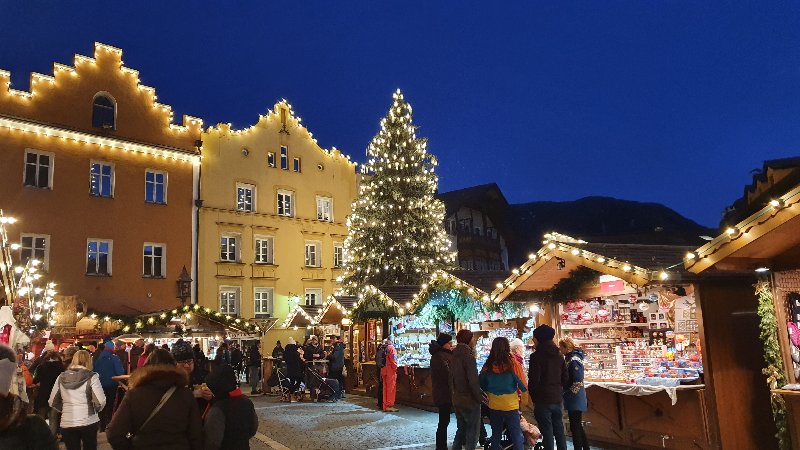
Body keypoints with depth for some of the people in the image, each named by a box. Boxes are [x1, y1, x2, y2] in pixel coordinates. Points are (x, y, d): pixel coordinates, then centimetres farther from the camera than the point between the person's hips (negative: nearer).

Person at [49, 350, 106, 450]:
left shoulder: (61, 377, 3)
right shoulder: (91, 377, -9)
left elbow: (52, 402, 9)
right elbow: (101, 401, -15)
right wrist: (95, 410, 5)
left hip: (66, 423, 3)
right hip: (88, 422, -3)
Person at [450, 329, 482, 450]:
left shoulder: (455, 356, 5)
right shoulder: (468, 357, -18)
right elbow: (473, 381, -21)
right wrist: (479, 397, -12)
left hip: (457, 400, 7)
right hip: (470, 401, -7)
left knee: (461, 430, 20)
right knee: (472, 433, 5)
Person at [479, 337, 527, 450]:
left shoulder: (488, 366, -7)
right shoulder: (512, 364, -16)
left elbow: (482, 385, 4)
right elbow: (522, 384, -11)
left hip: (494, 406, 3)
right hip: (510, 406, -3)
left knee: (496, 436, 18)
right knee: (517, 437, 7)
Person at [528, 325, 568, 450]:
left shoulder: (536, 356, -14)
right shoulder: (559, 355, 8)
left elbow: (533, 380, -15)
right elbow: (565, 378, 12)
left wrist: (534, 397, -1)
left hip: (543, 400, -6)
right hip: (557, 399, 7)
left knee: (547, 433, -1)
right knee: (559, 431, 15)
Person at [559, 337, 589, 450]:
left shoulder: (574, 360, -19)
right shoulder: (570, 358, 10)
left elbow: (578, 382, -23)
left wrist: (569, 394, -16)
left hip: (575, 400, -10)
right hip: (574, 400, 10)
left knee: (575, 427, -1)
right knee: (578, 426, 18)